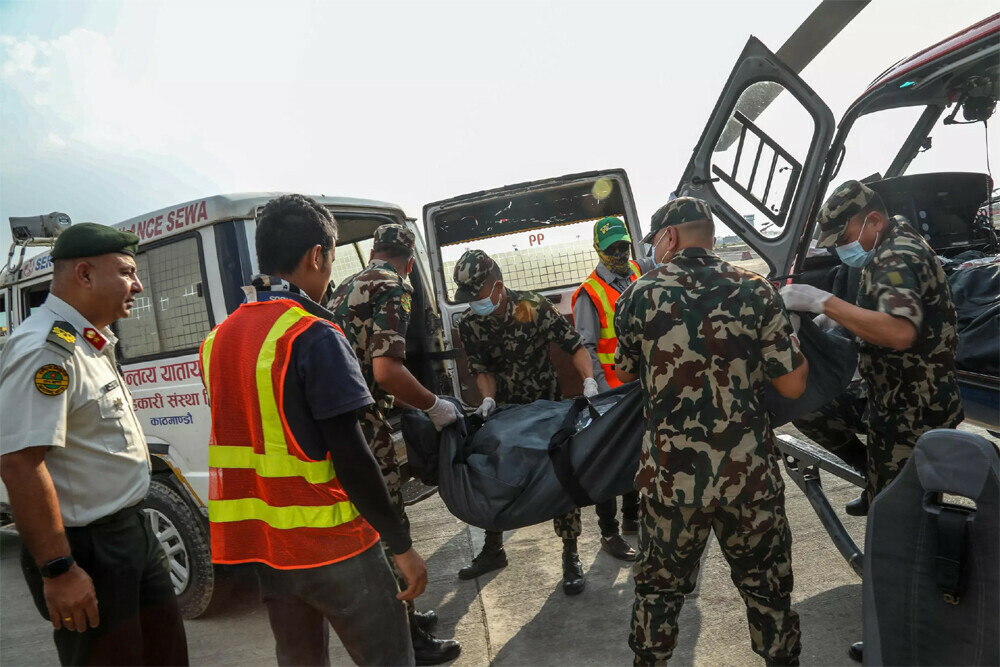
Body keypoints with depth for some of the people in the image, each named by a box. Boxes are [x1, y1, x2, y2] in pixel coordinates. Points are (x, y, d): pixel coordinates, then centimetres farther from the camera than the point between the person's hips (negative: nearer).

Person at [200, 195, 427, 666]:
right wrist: (401, 545, -13)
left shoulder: (219, 338, 6)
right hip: (330, 543, -7)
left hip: (266, 542, 7)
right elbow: (349, 455, -19)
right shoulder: (314, 335, -17)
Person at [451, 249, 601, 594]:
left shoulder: (536, 307, -22)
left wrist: (589, 381, -32)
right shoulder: (469, 324, -11)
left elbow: (575, 345, -17)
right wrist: (488, 398, -21)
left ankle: (570, 556, 15)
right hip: (504, 410, 4)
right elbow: (481, 369, -3)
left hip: (547, 405, -4)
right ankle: (493, 549, 31)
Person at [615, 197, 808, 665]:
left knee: (659, 587, 20)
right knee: (767, 588, 21)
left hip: (670, 479, 0)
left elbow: (624, 373, 9)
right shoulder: (753, 291, -8)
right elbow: (793, 385, -7)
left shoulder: (638, 296, -7)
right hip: (750, 476, 0)